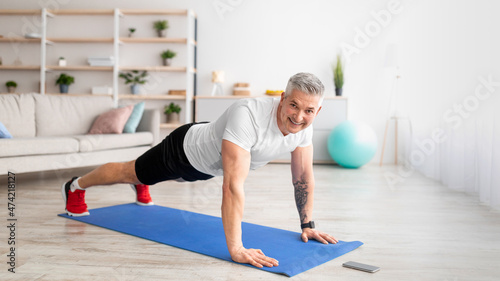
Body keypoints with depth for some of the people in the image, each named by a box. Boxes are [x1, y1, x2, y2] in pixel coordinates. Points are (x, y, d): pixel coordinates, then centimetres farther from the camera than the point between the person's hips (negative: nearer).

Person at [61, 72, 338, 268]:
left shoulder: (303, 123, -23)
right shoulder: (248, 116, -47)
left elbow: (303, 176, -10)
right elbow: (233, 186, -51)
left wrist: (307, 225, -8)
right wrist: (236, 249, -51)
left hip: (209, 162, 7)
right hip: (186, 149, -7)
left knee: (169, 175, 38)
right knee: (128, 172, 17)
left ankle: (141, 187, 73)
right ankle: (76, 186, 46)